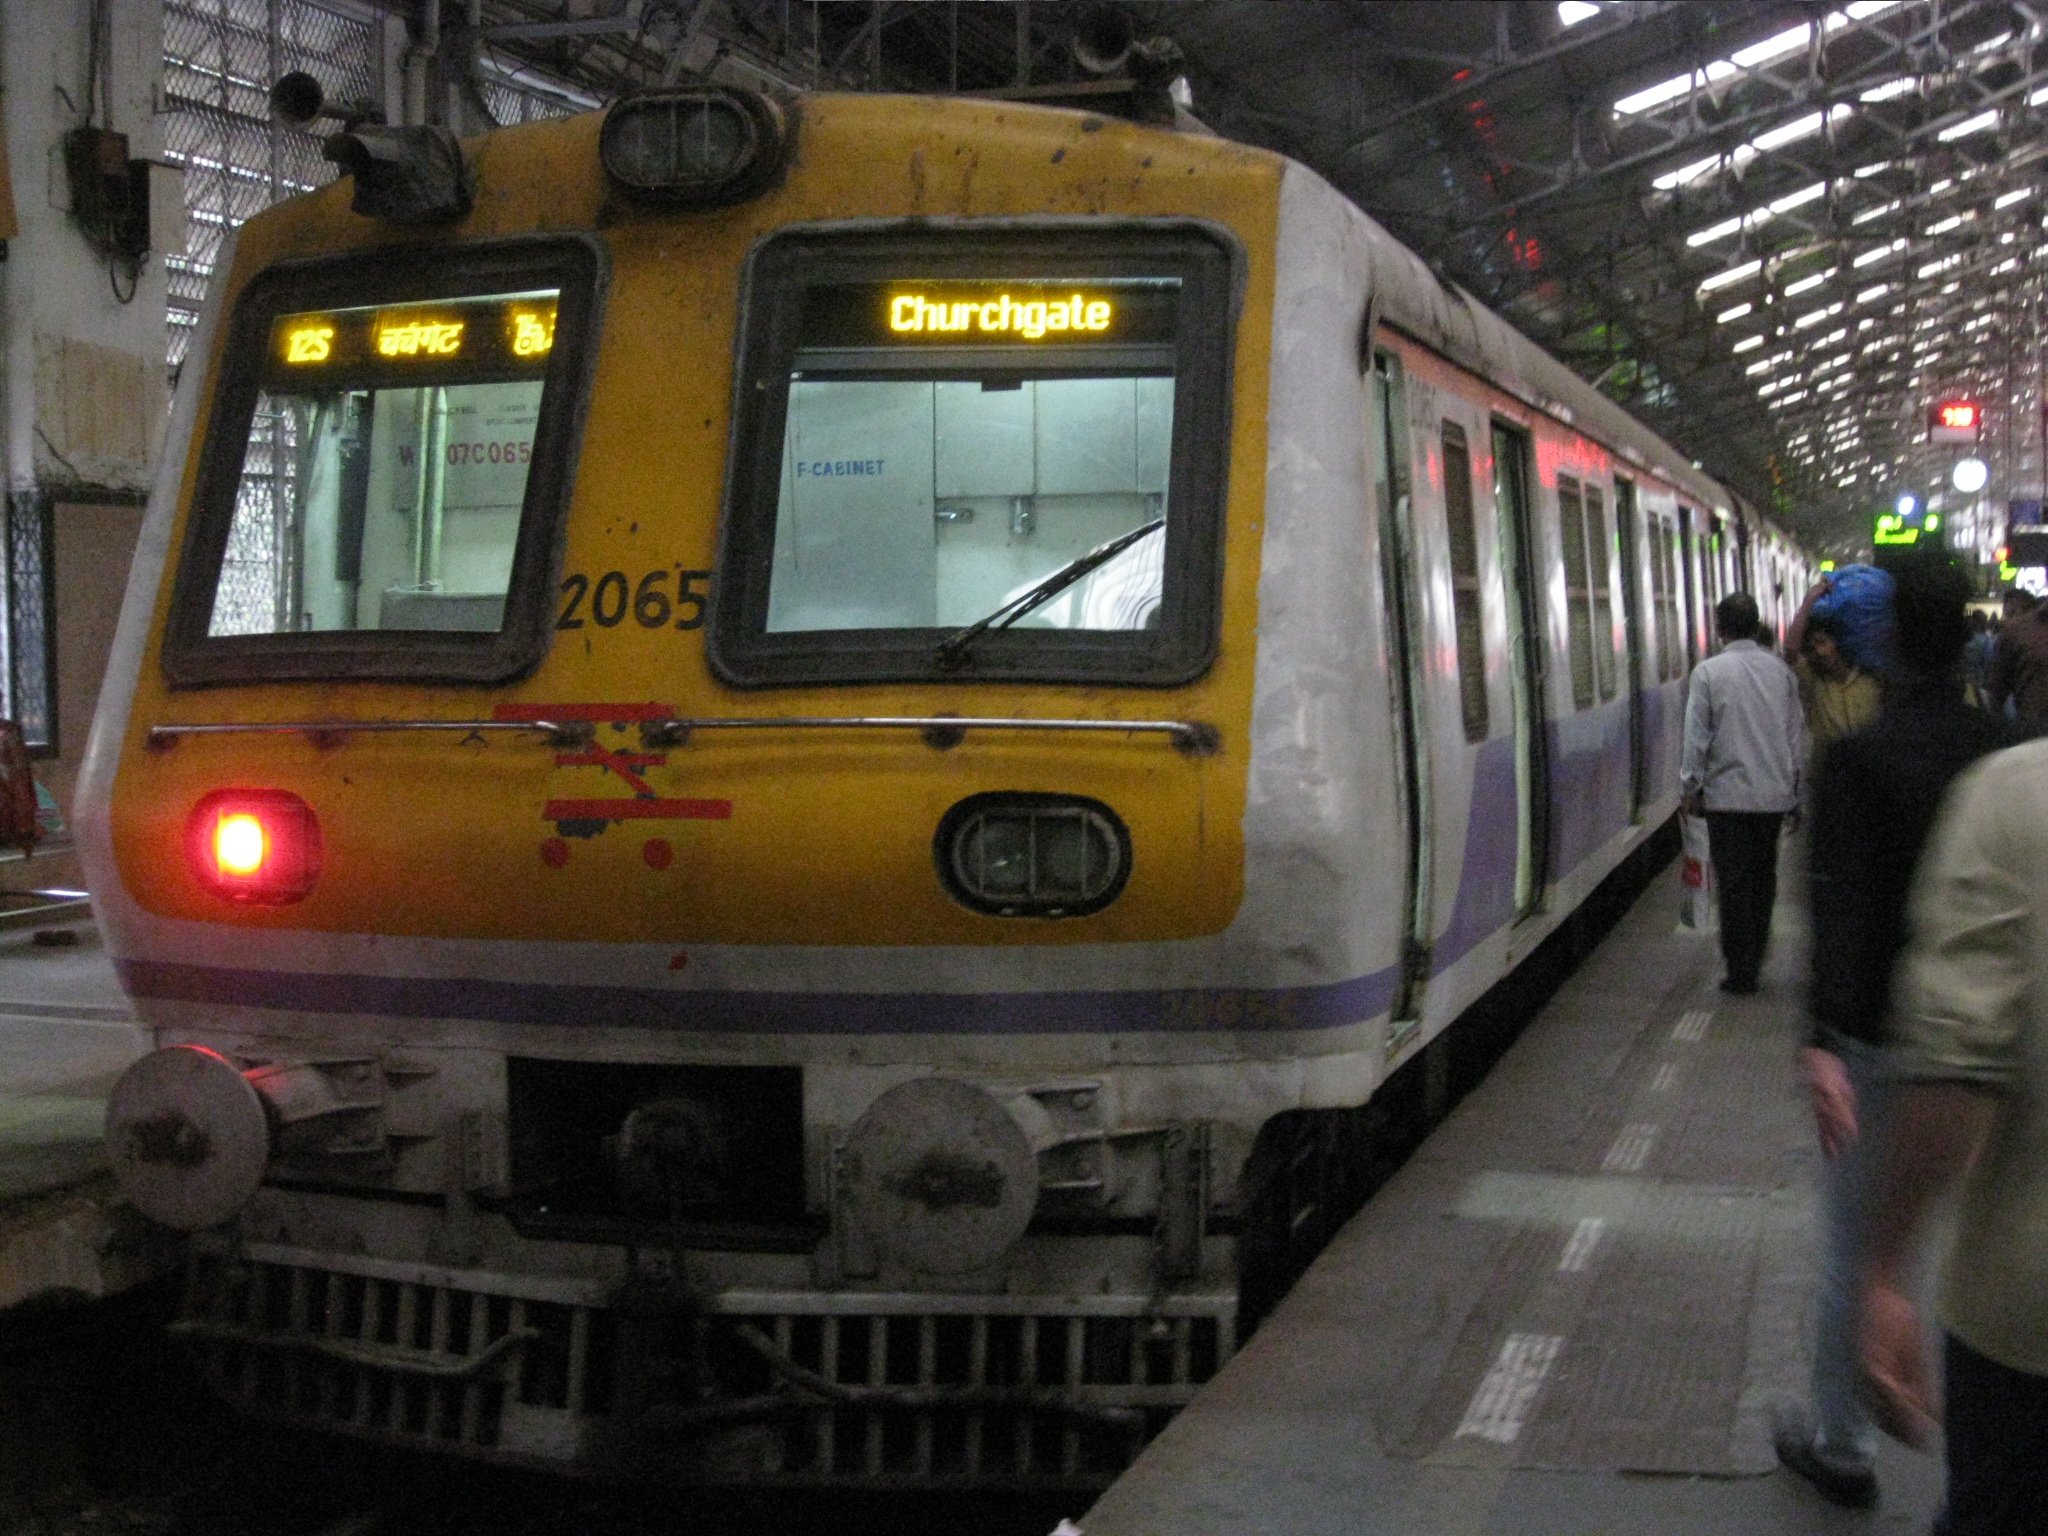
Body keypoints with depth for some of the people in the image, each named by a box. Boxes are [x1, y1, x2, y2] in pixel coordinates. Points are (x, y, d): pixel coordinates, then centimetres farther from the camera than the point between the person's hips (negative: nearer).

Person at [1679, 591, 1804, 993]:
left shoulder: (1708, 672, -9)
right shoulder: (1780, 670, 3)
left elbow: (1697, 737, -9)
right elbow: (1797, 735, 8)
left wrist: (1690, 788, 2)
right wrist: (1795, 787, 17)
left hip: (1728, 794, -4)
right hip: (1774, 794, 4)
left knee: (1734, 884, 2)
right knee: (1764, 878, 16)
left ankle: (1741, 971, 4)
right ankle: (1755, 959, 23)